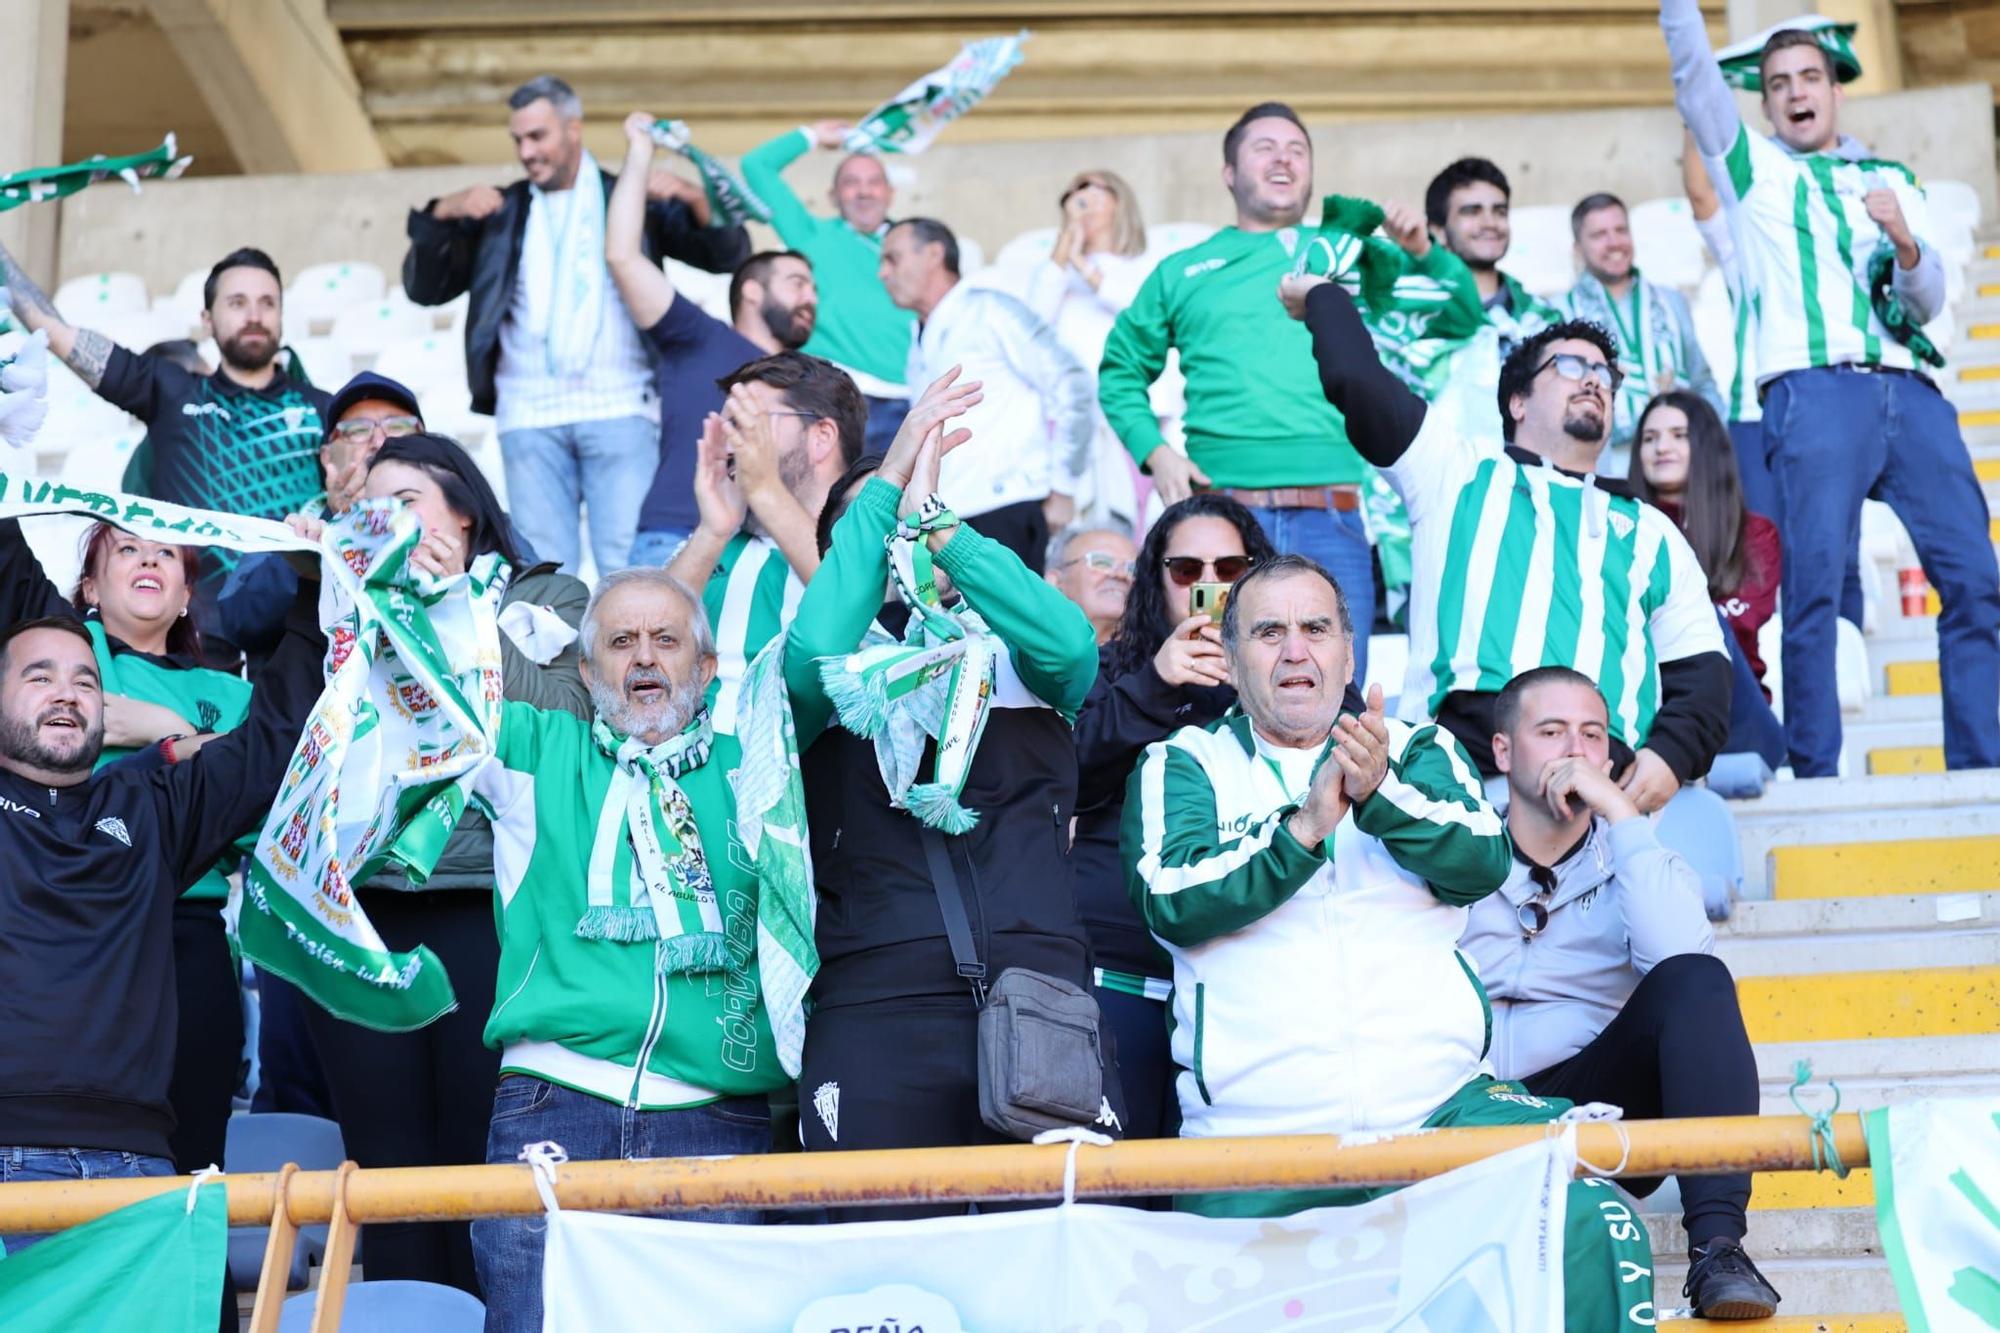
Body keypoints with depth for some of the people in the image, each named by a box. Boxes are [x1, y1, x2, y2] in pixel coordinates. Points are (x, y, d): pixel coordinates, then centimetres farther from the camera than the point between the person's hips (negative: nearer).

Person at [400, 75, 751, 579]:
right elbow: (423, 288, 15)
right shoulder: (501, 212, 20)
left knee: (631, 565, -9)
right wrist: (442, 214, 0)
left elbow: (726, 255, 7)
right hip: (529, 417, 2)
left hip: (620, 409, -2)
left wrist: (693, 199, -11)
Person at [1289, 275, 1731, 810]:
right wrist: (1325, 296, 28)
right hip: (1460, 761, -2)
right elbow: (1357, 379, 12)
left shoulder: (1652, 533, 28)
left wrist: (1672, 754, 0)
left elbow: (1702, 666, 20)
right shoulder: (1458, 475, 22)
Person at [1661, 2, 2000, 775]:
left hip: (1910, 390, 3)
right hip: (1813, 391, -3)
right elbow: (1693, 71, 6)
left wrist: (1905, 244, -6)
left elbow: (1929, 300, 14)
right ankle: (1814, 778, -9)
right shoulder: (1752, 166, 18)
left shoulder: (1890, 180, 24)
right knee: (1813, 582, -11)